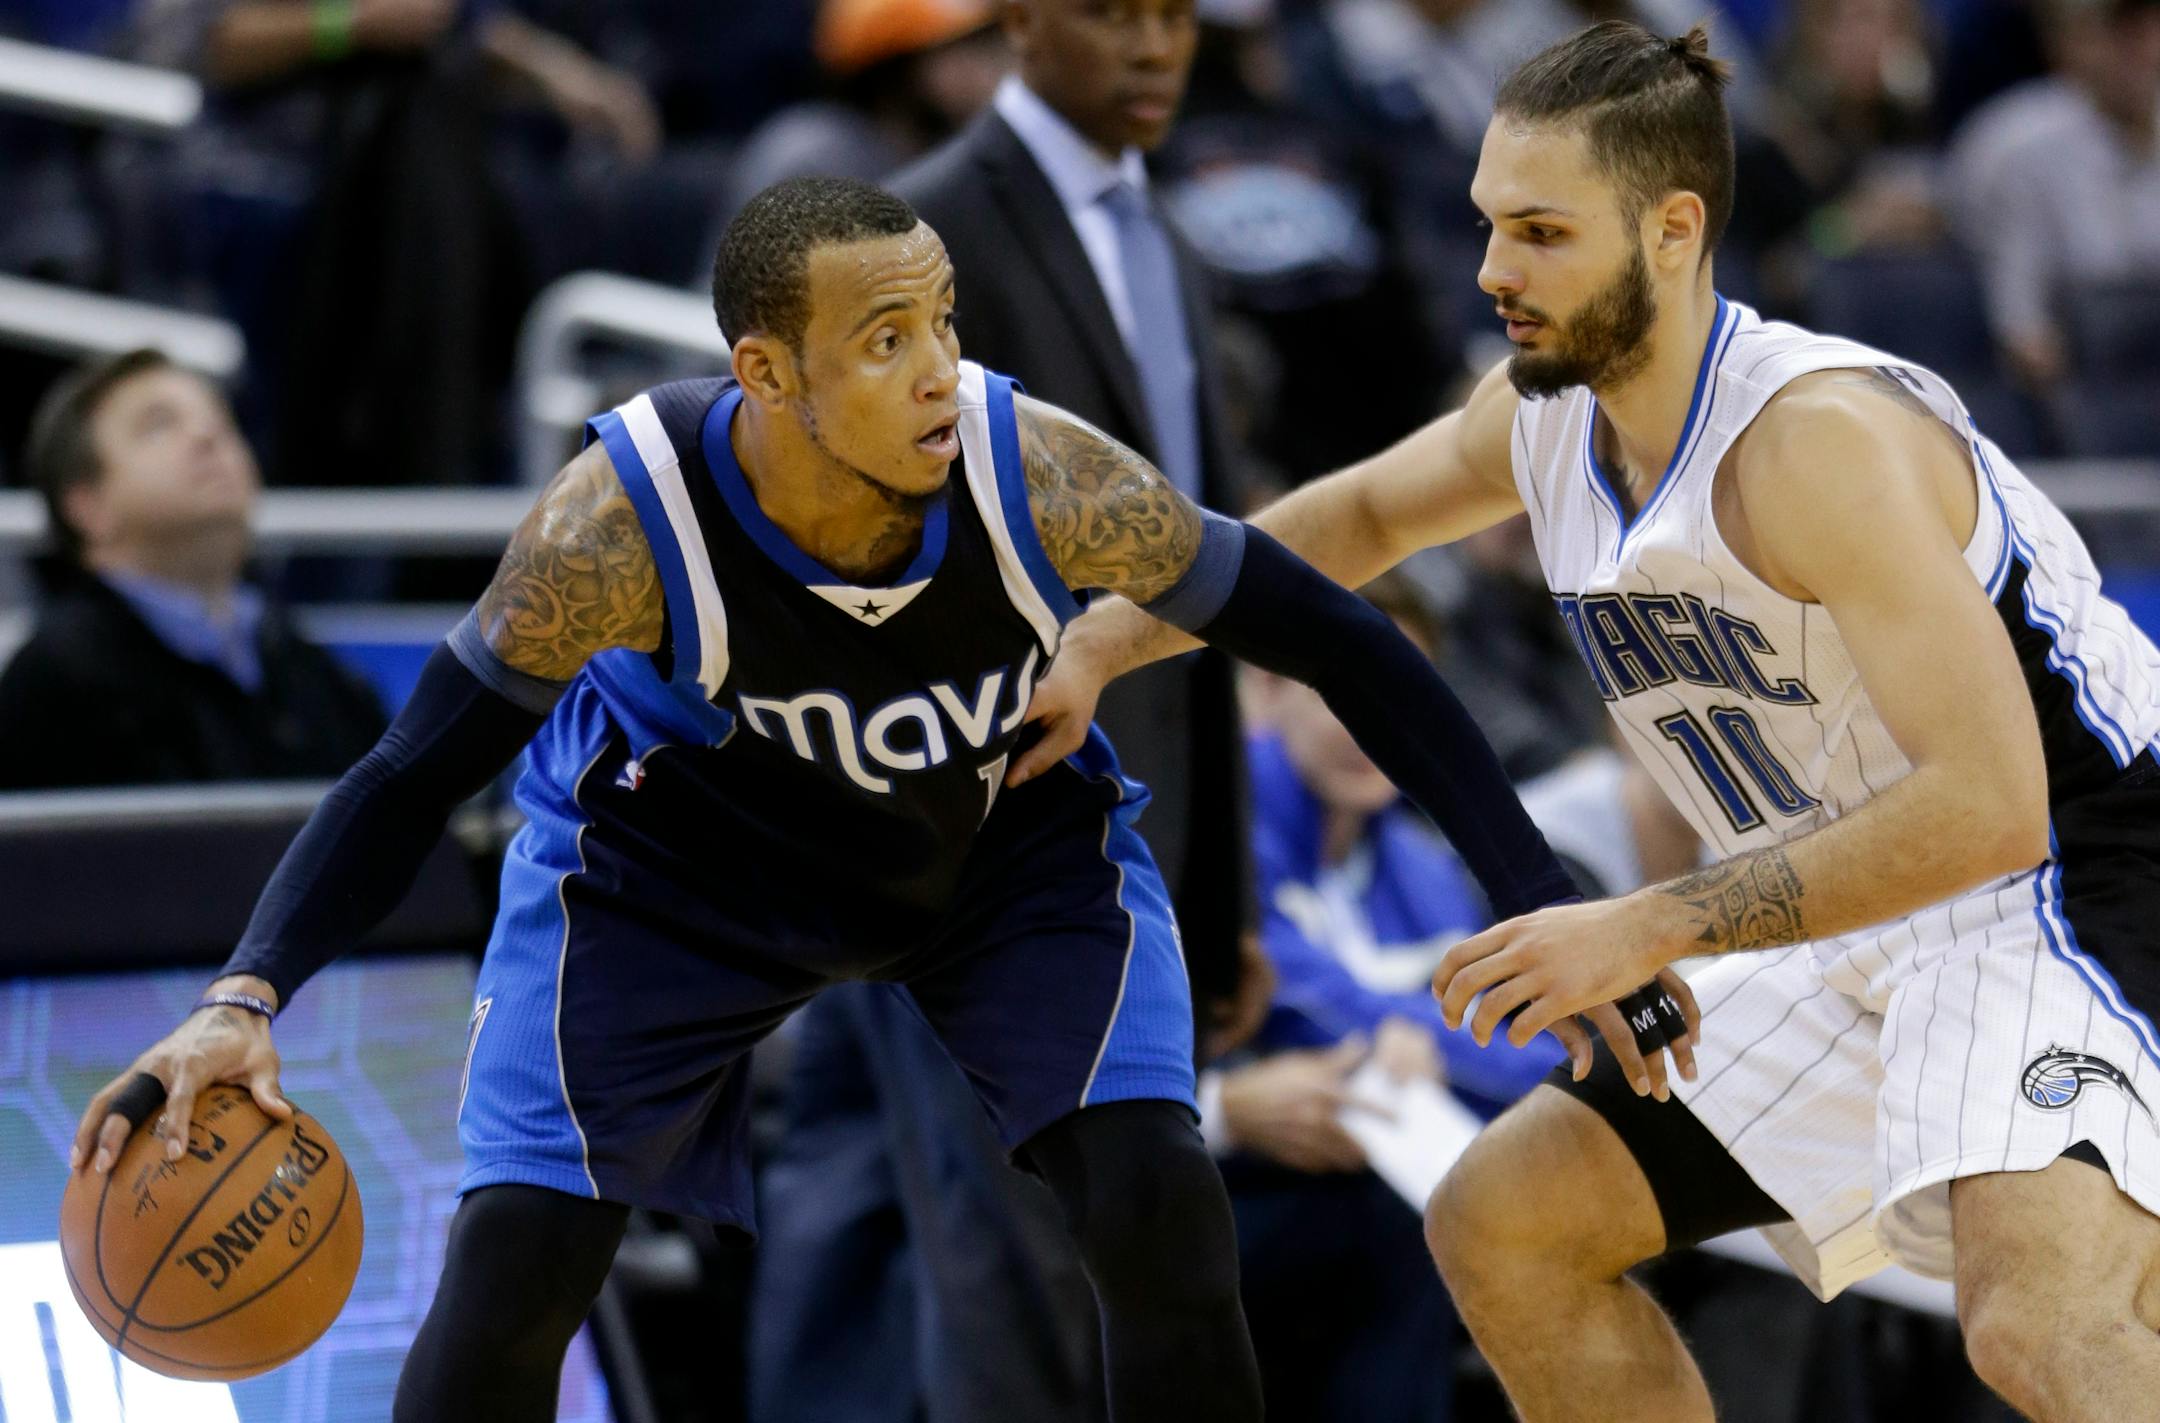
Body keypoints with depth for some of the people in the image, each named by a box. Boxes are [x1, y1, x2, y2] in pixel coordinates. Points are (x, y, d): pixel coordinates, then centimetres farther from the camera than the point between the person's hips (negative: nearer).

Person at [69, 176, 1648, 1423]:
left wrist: (1541, 905, -23)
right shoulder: (627, 521, -36)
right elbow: (420, 771, -27)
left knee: (1167, 1225, -16)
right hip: (682, 853, -1)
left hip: (1015, 839, 1)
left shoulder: (1040, 475, -35)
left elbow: (1331, 640, -22)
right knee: (511, 1267, -11)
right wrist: (247, 1000, -43)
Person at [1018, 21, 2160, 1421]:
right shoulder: (1543, 415, 0)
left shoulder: (1820, 436, -26)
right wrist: (1098, 645, 18)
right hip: (1871, 926, 9)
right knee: (1501, 1229, 12)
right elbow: (1362, 517, 25)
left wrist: (1645, 931, -29)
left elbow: (1987, 807, -32)